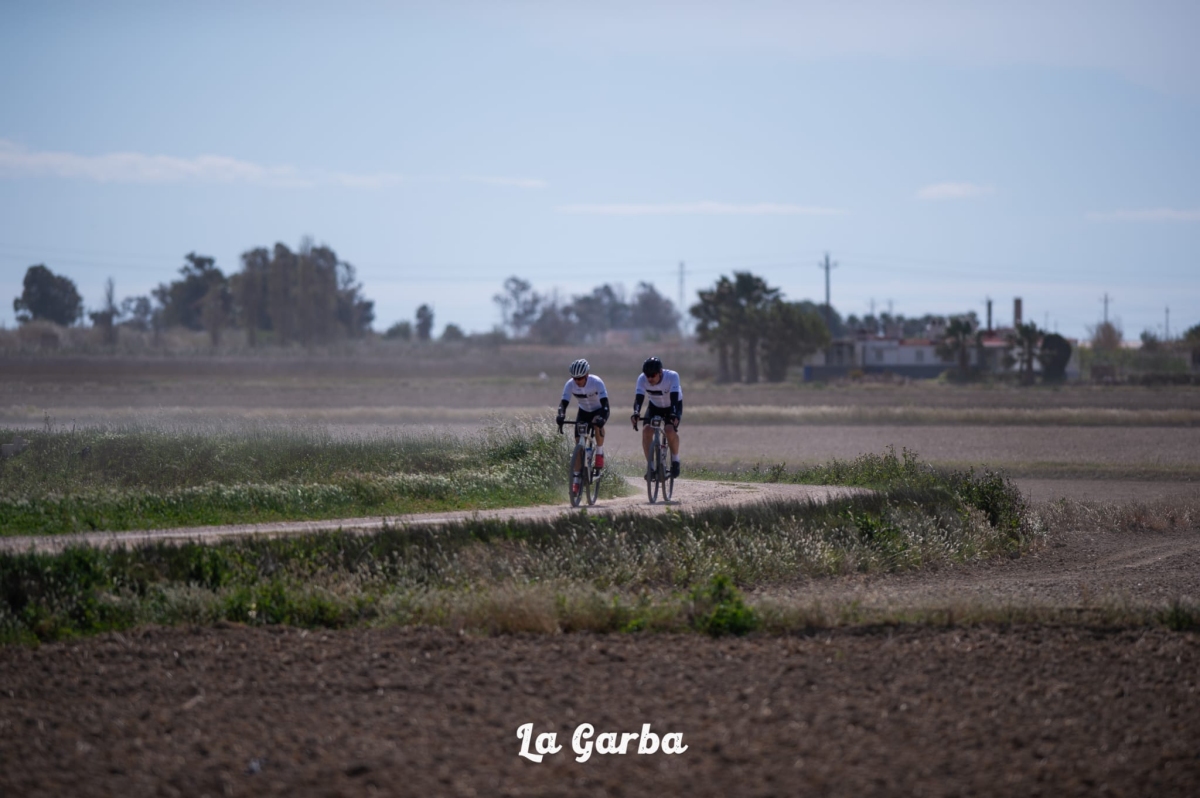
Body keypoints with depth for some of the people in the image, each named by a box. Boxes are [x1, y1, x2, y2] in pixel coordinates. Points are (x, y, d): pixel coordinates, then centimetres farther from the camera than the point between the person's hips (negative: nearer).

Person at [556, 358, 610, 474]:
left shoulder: (597, 382, -32)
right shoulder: (570, 384, -24)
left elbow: (605, 403, -39)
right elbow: (564, 403, -28)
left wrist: (601, 418, -56)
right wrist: (560, 417, -49)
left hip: (599, 410, -3)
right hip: (584, 411, 3)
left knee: (598, 424, -36)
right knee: (578, 439, -13)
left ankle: (600, 454, -18)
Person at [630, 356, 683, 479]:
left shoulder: (672, 376, -33)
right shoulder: (642, 379, -26)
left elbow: (674, 398, -42)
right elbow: (639, 398, -35)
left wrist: (674, 415, -58)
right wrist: (636, 413, -55)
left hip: (673, 406, -3)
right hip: (655, 406, 3)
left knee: (670, 430, -29)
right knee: (646, 430, -21)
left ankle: (675, 460, -6)